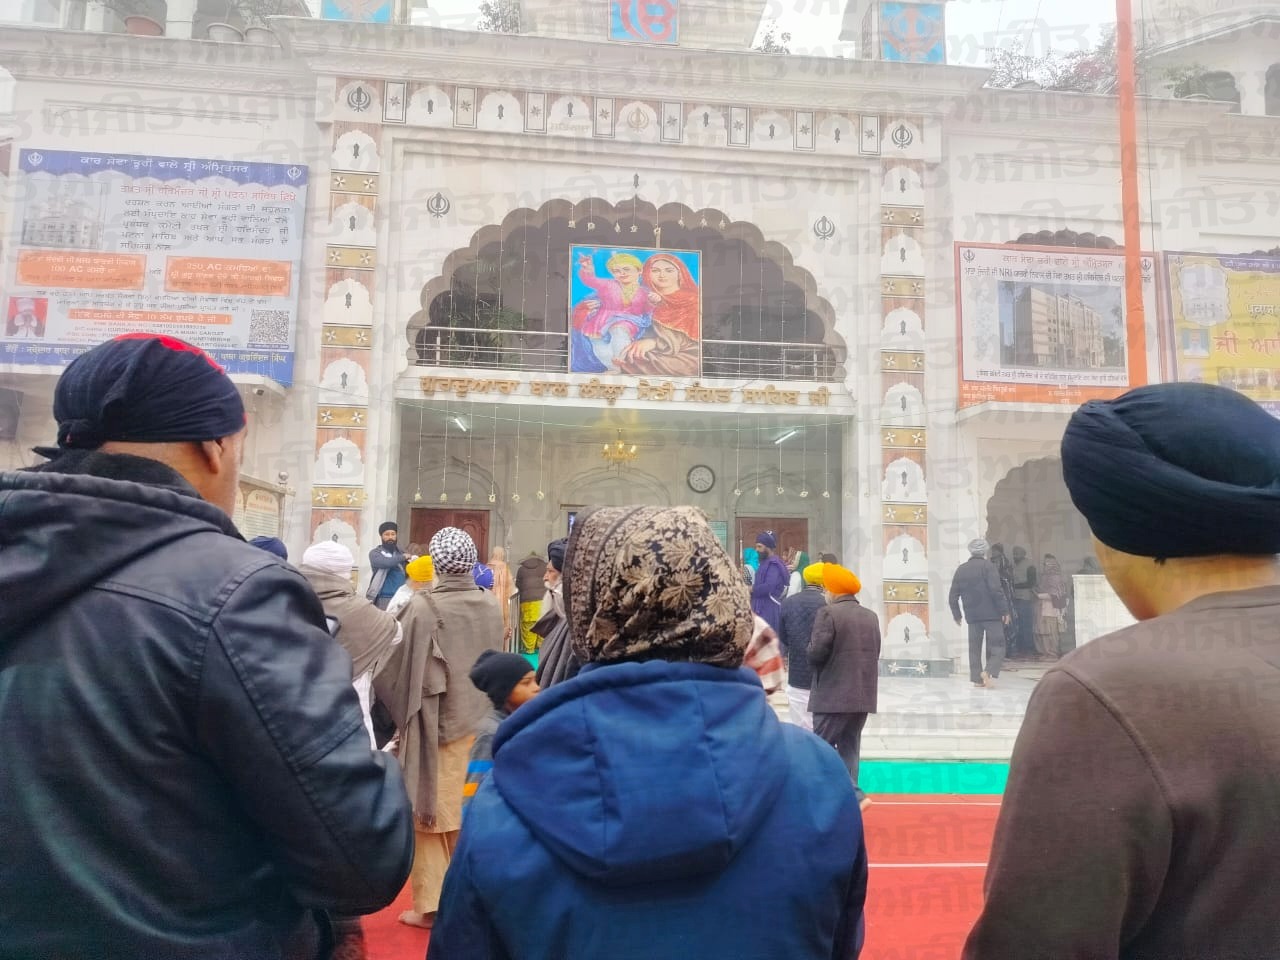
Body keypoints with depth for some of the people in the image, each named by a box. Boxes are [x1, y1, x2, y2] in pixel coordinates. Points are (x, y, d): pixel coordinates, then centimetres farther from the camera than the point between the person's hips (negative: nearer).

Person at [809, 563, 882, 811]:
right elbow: (875, 654, 14)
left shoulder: (828, 613, -12)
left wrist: (810, 649, 3)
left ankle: (854, 795, -7)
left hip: (833, 695, -7)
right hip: (863, 695, 7)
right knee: (848, 748, 14)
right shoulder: (871, 617, 10)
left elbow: (817, 653, -18)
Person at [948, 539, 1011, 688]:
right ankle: (989, 671, -17)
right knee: (996, 645, 1)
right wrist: (1004, 610, -9)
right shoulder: (988, 566, -6)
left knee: (974, 648, 9)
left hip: (972, 615, 4)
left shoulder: (961, 569, 8)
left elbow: (953, 596, 8)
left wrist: (956, 614, 18)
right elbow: (996, 590, -15)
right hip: (991, 614, -4)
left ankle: (977, 678, 8)